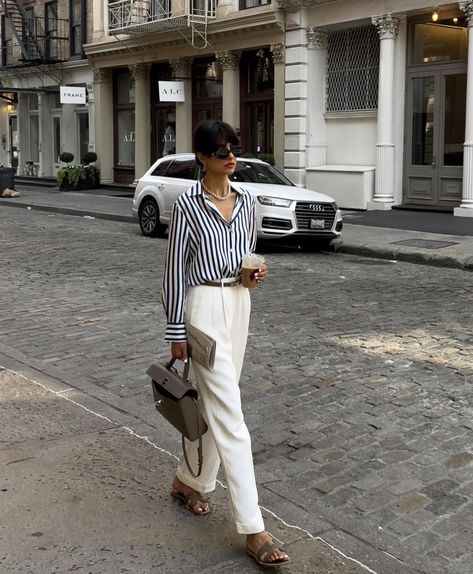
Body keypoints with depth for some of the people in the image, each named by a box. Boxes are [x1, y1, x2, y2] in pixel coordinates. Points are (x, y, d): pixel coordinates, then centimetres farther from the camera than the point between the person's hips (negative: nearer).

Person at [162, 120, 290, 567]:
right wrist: (176, 331, -8)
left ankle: (188, 480, 38)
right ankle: (253, 529, -6)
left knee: (213, 404, 16)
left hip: (239, 304, 7)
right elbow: (175, 269, -8)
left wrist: (257, 273, -3)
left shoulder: (246, 202, 9)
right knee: (229, 415, -9)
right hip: (205, 305, -7)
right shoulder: (187, 204, -9)